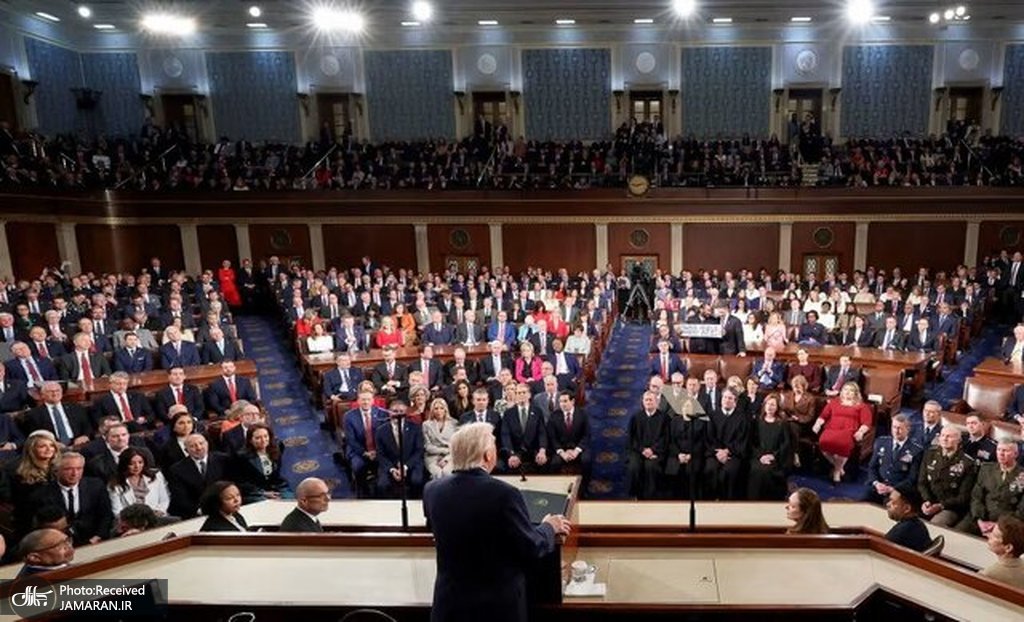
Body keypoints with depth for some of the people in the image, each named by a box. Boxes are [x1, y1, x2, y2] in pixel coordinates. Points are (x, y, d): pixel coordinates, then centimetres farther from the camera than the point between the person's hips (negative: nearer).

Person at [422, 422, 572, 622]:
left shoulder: (432, 490, -8)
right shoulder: (504, 493, -24)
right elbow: (531, 549, -14)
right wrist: (549, 527, 6)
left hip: (450, 601, 4)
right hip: (500, 603, -3)